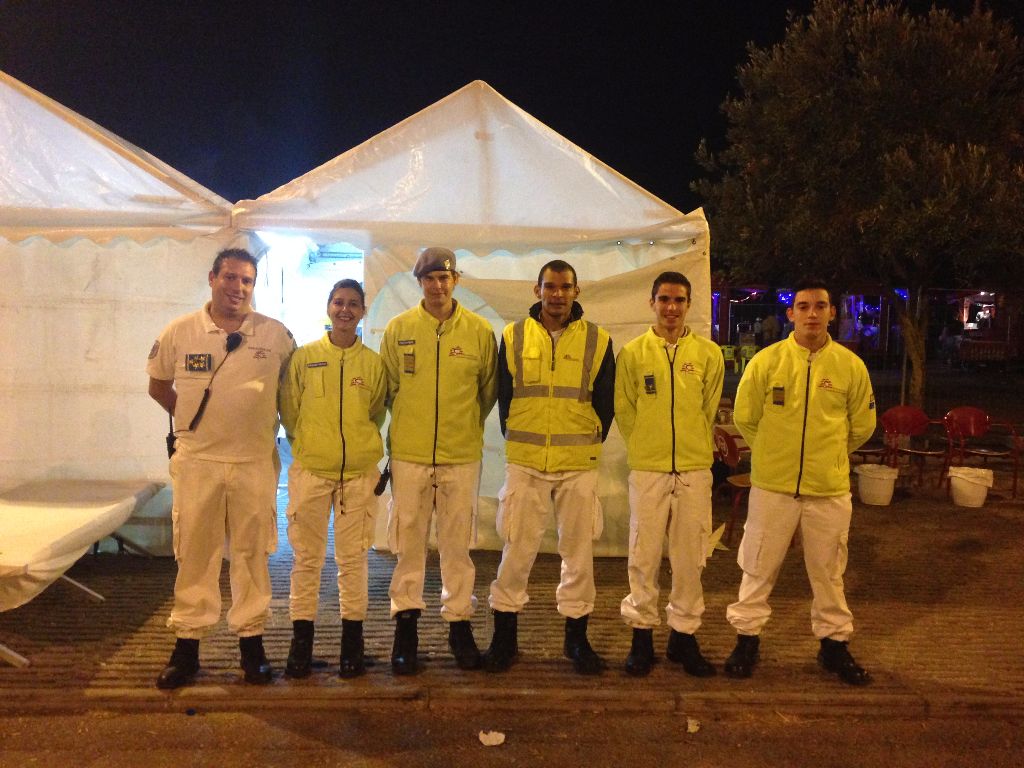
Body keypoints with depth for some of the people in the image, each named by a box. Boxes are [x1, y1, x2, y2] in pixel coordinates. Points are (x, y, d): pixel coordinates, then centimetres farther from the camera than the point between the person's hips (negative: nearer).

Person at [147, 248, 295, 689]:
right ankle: (186, 644, 19)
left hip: (256, 462, 0)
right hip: (196, 460, 0)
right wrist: (195, 420, 9)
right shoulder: (179, 333, 0)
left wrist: (277, 424, 7)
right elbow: (158, 385, 14)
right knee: (194, 553, 7)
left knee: (251, 553, 8)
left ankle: (251, 641, 20)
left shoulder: (276, 335, -1)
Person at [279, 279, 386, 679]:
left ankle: (352, 641, 19)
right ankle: (301, 642, 19)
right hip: (310, 470, 0)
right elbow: (289, 410, 8)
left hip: (360, 473, 0)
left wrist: (359, 445, 10)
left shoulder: (373, 363, 2)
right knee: (307, 557, 7)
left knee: (353, 558, 7)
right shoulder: (304, 357, 1)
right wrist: (307, 444, 10)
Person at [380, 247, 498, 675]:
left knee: (457, 543, 8)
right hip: (409, 452, 0)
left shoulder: (479, 331, 0)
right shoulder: (398, 328, 1)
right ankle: (405, 621, 20)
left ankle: (459, 621, 21)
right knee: (408, 541, 6)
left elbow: (489, 388, 11)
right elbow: (388, 386, 11)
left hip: (462, 455, 0)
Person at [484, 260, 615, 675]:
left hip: (579, 465, 0)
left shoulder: (597, 340, 3)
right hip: (524, 462, 0)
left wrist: (589, 444, 10)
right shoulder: (513, 337, 3)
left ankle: (577, 637, 23)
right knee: (517, 549, 4)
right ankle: (504, 636, 20)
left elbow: (605, 404, 9)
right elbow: (504, 397, 10)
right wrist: (516, 441, 11)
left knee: (579, 550, 7)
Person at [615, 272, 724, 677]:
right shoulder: (632, 353, 1)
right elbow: (623, 409, 6)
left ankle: (684, 633, 22)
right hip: (647, 468, -1)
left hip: (694, 468, 1)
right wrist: (643, 446, 7)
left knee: (690, 556, 8)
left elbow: (709, 409, 10)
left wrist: (695, 447, 10)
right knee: (644, 555, 5)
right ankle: (641, 632, 19)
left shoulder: (708, 353, 3)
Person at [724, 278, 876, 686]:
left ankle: (834, 644, 30)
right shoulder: (766, 361, -5)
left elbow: (862, 426, 12)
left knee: (828, 572, 13)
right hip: (772, 485, -1)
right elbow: (745, 417, 5)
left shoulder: (850, 365, -1)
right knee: (759, 567, 9)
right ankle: (747, 639, 23)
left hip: (830, 488, 1)